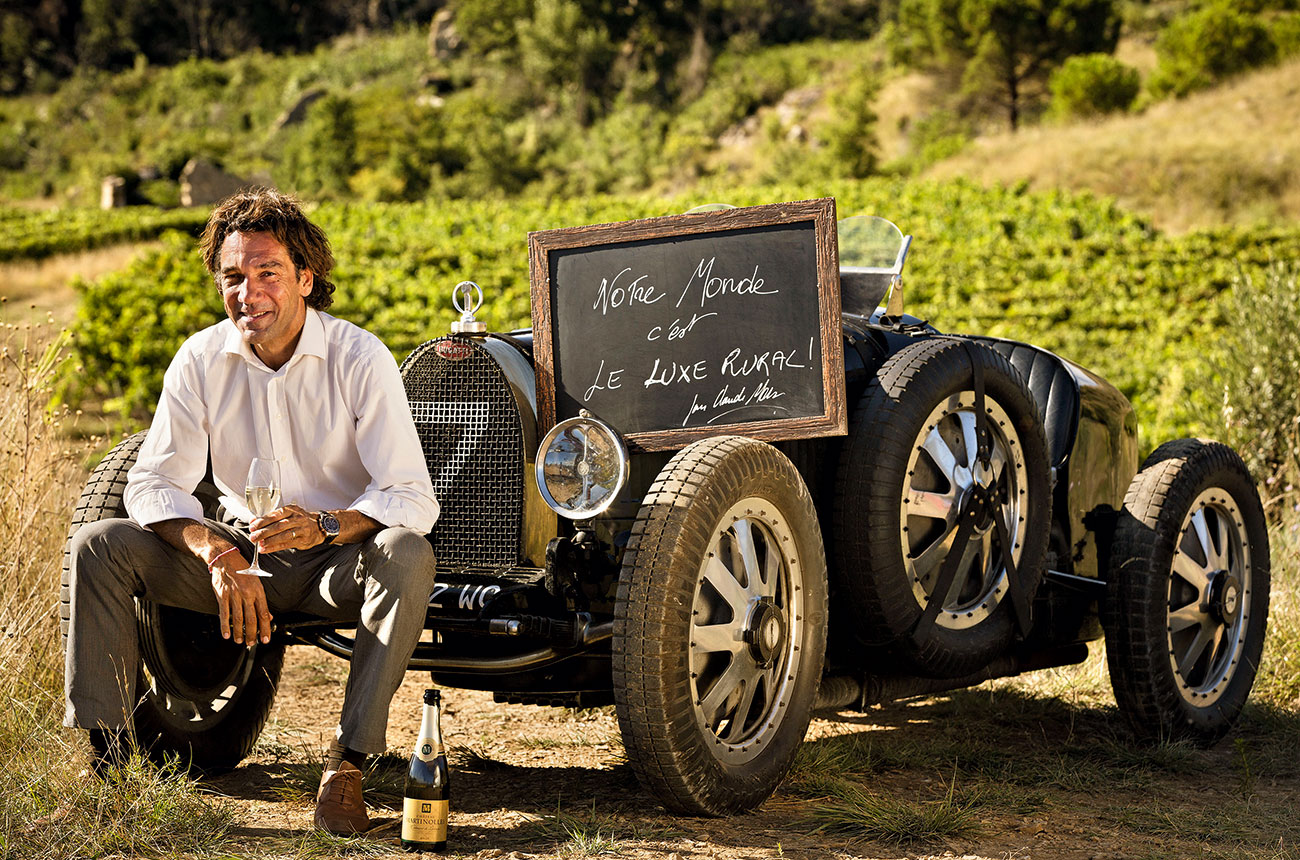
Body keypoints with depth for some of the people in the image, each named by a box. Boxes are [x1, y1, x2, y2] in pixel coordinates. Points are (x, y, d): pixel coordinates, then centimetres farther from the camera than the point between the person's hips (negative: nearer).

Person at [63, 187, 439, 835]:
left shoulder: (360, 358, -15)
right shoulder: (201, 359, -6)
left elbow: (414, 499, -20)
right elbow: (152, 483, -8)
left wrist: (325, 525, -40)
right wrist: (217, 551, -28)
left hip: (338, 565, -3)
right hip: (243, 556, 3)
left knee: (407, 555, -36)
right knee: (97, 545, -14)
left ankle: (348, 763, -32)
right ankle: (104, 747, -14)